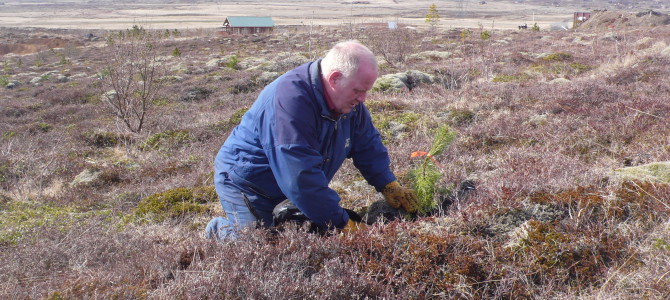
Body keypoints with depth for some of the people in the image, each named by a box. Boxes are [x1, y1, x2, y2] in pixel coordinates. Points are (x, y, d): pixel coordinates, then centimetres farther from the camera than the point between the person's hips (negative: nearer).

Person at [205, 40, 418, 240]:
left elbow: (368, 144, 8)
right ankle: (218, 230, 14)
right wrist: (342, 225, -34)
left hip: (294, 187, 8)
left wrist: (390, 186, -5)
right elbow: (301, 175, -38)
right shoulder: (291, 98, -35)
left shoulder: (348, 98, -6)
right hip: (245, 182, -8)